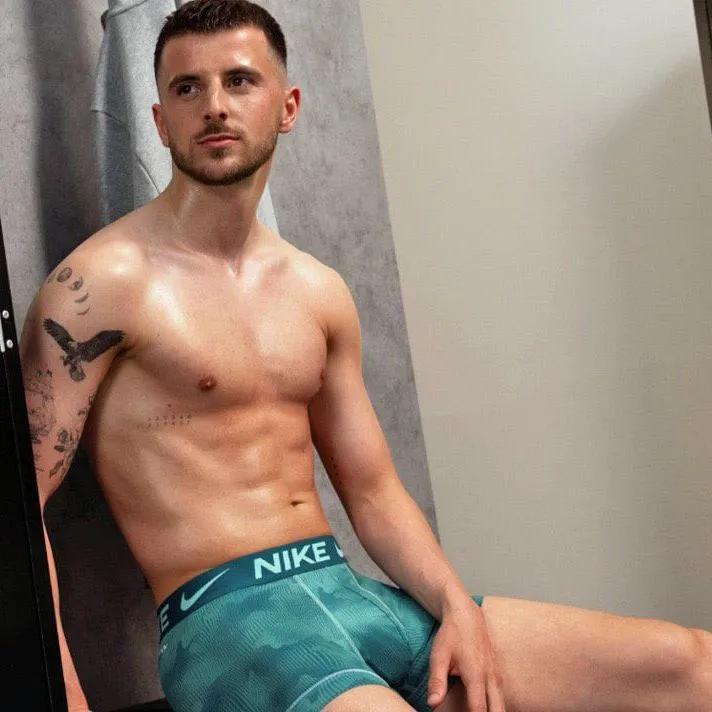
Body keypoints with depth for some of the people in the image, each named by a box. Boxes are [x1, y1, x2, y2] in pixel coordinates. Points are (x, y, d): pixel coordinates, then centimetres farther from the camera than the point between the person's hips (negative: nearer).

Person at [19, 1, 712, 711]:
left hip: (354, 595, 6)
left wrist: (458, 608, -2)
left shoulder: (319, 293, 13)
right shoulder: (102, 281, -6)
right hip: (224, 619, -6)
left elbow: (372, 492, 14)